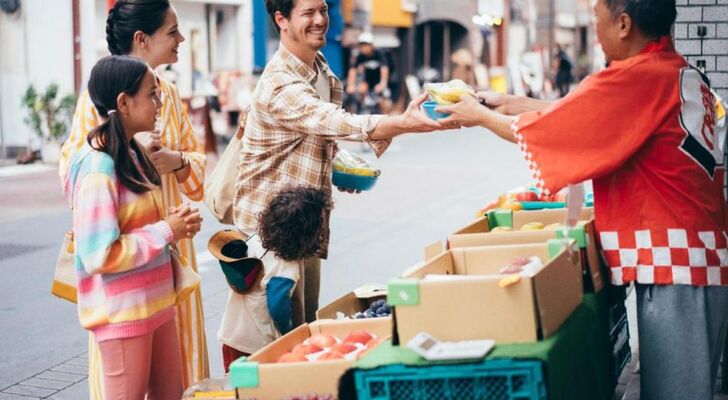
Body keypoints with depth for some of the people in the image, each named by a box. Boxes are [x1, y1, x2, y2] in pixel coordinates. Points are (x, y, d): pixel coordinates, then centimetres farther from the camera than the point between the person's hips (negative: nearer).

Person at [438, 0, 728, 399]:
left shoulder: (632, 79, -16)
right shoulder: (682, 74, 12)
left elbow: (538, 131, -7)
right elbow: (580, 112, 21)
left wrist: (482, 116, 10)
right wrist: (510, 103, 24)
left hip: (673, 264, -9)